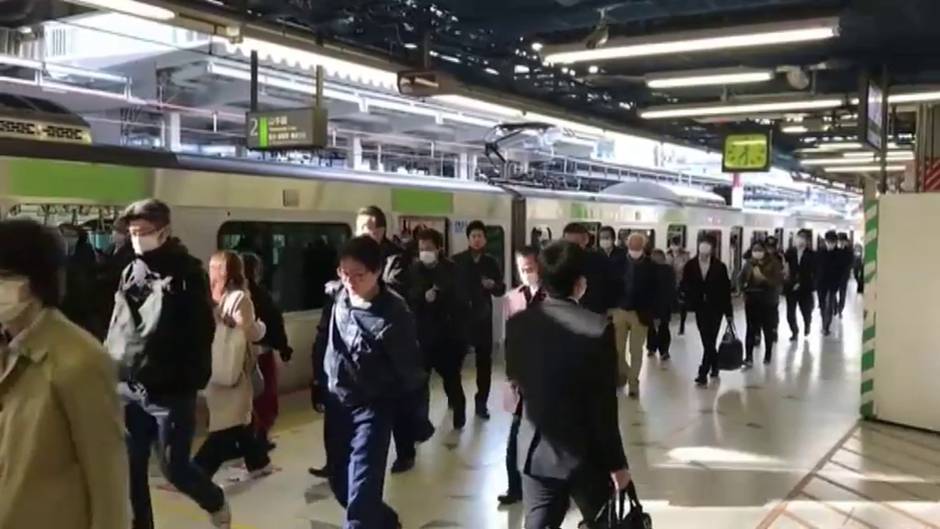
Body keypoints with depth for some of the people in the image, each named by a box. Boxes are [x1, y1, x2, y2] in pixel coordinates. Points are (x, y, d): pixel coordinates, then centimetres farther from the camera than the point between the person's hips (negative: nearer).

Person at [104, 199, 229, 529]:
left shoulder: (187, 273, -6)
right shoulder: (130, 272, 10)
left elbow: (201, 332, -10)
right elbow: (117, 328, 14)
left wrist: (193, 381, -15)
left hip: (170, 392, -5)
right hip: (128, 390, 5)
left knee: (175, 468, 3)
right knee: (130, 472, 9)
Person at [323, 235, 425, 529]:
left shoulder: (394, 314, -21)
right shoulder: (338, 297, -5)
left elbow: (409, 367, -14)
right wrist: (321, 384, 18)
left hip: (373, 408, -6)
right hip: (337, 402, 6)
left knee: (361, 491, -11)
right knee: (340, 483, 17)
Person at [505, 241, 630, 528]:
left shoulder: (518, 323, -6)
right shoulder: (598, 328, -20)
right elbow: (604, 406, -16)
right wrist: (616, 462, -6)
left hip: (536, 451, 3)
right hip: (587, 454, -3)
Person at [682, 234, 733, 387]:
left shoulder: (719, 266, -6)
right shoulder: (690, 265, -3)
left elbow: (726, 289, -3)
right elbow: (685, 285, -2)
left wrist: (728, 312, -3)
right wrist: (692, 300, -20)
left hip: (716, 308, -2)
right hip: (700, 308, 2)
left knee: (709, 341, -5)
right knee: (707, 341, 11)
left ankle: (703, 373, -5)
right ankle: (714, 366, 32)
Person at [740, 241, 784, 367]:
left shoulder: (773, 264, -9)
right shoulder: (749, 264, 1)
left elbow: (779, 281, -18)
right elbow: (742, 279, 16)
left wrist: (763, 278, -29)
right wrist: (744, 288, 1)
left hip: (768, 301, -2)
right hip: (752, 301, 2)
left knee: (768, 329, 10)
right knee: (751, 329, -2)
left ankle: (768, 355, 26)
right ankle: (748, 357, -5)